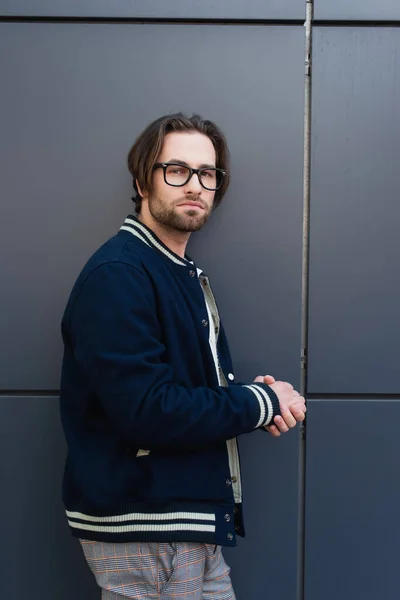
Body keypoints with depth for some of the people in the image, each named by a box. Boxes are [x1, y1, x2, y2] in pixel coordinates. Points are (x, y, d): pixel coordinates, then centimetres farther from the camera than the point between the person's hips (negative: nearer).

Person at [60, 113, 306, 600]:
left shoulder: (186, 275, 13)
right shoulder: (117, 274, -18)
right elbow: (145, 410, -26)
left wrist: (258, 397, -3)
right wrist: (260, 404, -14)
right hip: (141, 529, -8)